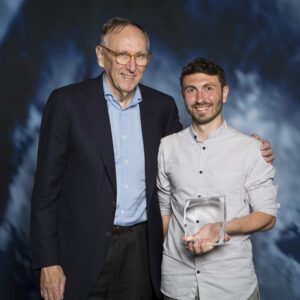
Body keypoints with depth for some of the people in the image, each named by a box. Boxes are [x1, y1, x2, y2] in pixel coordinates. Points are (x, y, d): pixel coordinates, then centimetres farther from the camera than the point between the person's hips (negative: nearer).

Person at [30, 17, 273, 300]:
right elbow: (47, 187, -6)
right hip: (82, 251, -2)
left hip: (141, 250, 3)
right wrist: (48, 262, -9)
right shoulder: (66, 102, -7)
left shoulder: (162, 106, 3)